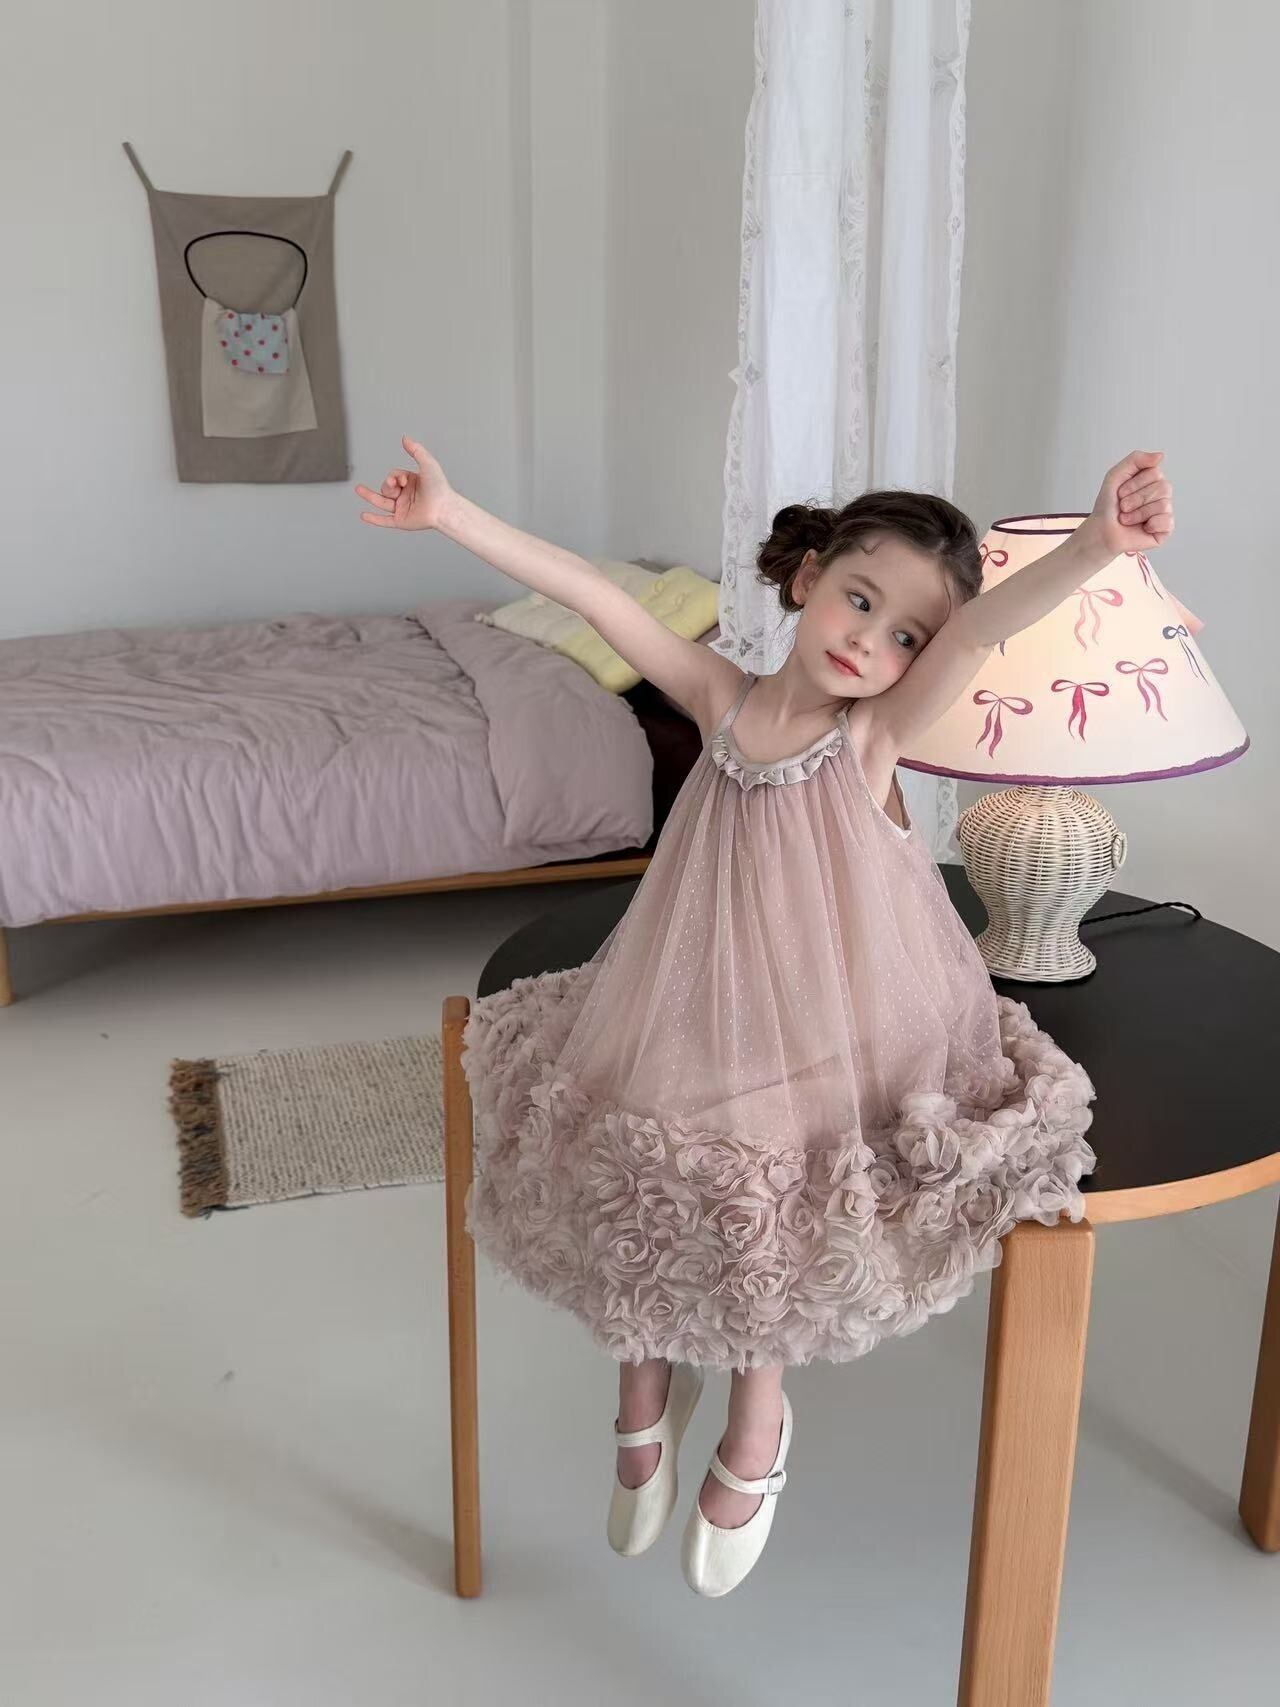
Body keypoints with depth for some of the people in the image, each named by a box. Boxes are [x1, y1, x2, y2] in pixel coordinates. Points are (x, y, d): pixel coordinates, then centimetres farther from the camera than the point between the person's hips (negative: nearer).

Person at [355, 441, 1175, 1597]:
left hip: (828, 1052, -3)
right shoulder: (722, 701, -5)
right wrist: (452, 513, -5)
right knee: (642, 1194, 1)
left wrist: (1095, 545, -50)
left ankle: (755, 1430, 29)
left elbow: (979, 633, -33)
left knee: (769, 1233, -5)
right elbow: (592, 594, -5)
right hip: (687, 1029, 3)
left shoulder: (877, 734, -14)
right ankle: (648, 1390, 34)